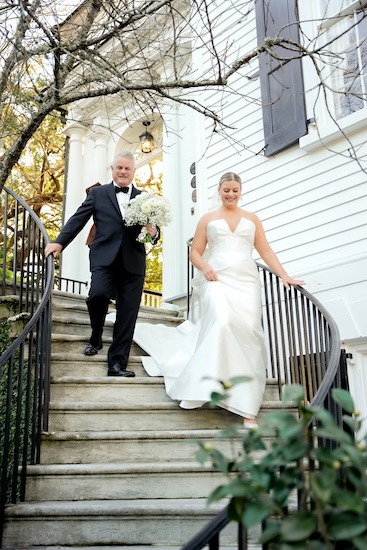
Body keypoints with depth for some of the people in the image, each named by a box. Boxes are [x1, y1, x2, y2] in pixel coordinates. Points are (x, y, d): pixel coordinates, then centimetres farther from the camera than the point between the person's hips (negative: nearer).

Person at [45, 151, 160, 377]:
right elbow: (78, 219, 7)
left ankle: (117, 363, 9)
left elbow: (153, 230, 13)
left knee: (127, 315, 0)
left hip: (133, 263, 2)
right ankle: (96, 336, 7)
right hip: (104, 258, -1)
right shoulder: (98, 193, 12)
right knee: (98, 295, -24)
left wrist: (154, 232, -11)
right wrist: (60, 242, -5)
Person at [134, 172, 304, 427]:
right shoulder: (208, 219, 15)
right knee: (220, 323, -28)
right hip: (217, 279, -1)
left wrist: (285, 276, 1)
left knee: (247, 332, -13)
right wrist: (204, 267, -9)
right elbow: (195, 252, 12)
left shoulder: (252, 219, 18)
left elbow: (266, 251, 12)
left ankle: (246, 407, -10)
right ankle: (204, 387, -19)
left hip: (246, 282, 1)